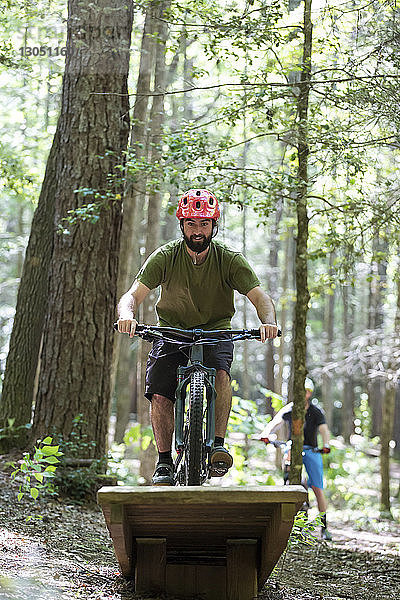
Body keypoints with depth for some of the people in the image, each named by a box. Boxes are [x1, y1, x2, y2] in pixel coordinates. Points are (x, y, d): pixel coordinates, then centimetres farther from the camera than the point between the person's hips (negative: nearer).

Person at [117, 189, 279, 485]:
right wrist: (127, 316, -46)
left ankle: (218, 446, -25)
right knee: (159, 394, -17)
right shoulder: (165, 257, -14)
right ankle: (164, 463, -2)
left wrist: (268, 322, -46)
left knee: (221, 372, -32)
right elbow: (134, 294, -22)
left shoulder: (229, 259, -14)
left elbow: (260, 297, -23)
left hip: (216, 331, -1)